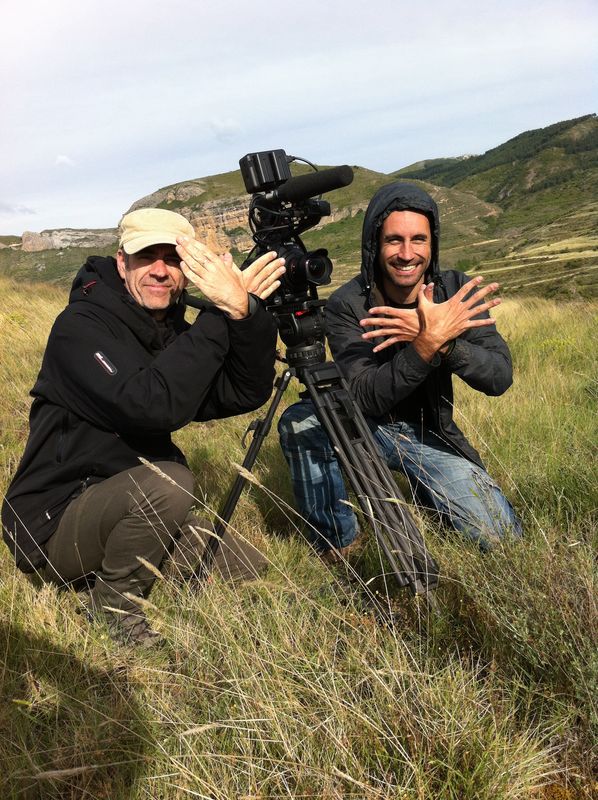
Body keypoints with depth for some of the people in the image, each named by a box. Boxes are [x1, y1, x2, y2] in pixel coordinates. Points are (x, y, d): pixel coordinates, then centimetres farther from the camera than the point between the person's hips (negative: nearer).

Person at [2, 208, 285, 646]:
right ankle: (112, 607, -7)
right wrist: (219, 315, -35)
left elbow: (246, 393, -11)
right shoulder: (80, 326, -19)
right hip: (52, 526, -7)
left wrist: (246, 313, -27)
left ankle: (114, 564, 17)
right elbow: (153, 406, -35)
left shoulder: (173, 330, 3)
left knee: (249, 570, 3)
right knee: (167, 482, -34)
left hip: (132, 504, 7)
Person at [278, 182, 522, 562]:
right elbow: (366, 399, -27)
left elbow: (501, 377, -17)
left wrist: (440, 340, -34)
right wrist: (429, 342, -40)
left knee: (501, 537, -13)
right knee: (299, 421, -32)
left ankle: (427, 493, 19)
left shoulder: (456, 290, -10)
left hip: (431, 434, 2)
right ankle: (338, 544, -11)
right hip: (366, 429, -2)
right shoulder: (346, 305, -18)